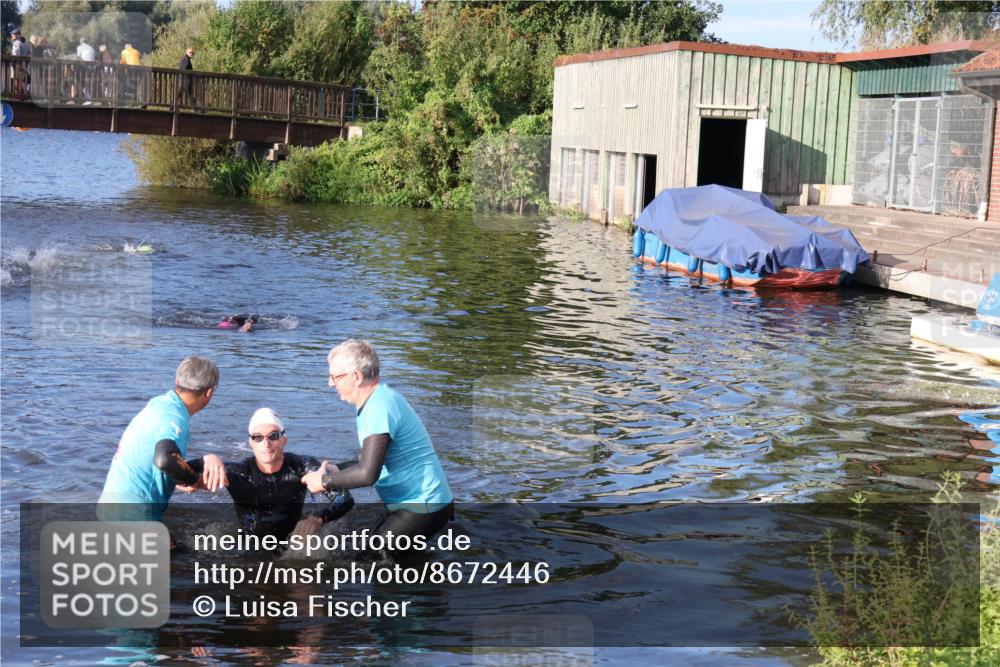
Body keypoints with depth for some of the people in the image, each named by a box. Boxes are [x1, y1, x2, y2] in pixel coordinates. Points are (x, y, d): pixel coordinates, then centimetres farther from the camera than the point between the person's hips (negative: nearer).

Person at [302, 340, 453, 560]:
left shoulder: (380, 408, -24)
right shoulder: (378, 399, 9)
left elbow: (367, 474, -31)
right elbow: (372, 460, 18)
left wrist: (324, 481, -16)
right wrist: (337, 470, 2)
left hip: (424, 508, -11)